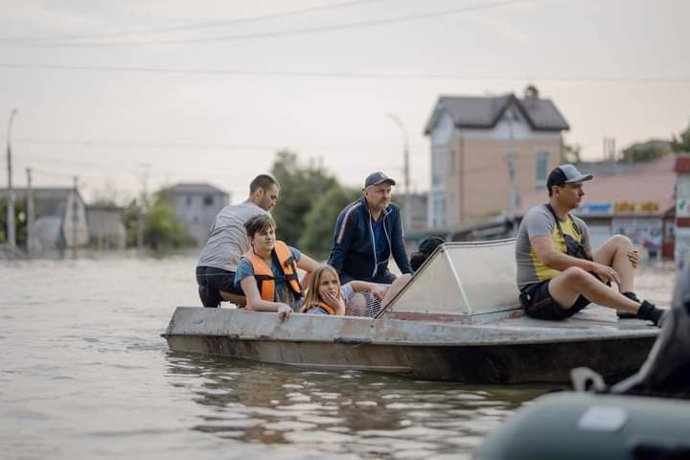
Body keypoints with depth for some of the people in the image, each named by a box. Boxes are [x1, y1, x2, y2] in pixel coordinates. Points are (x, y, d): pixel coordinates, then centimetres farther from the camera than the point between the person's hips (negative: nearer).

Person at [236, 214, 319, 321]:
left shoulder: (285, 251, 3)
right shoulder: (247, 264, -8)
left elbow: (315, 268, 18)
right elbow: (255, 303, -18)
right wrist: (280, 306, -34)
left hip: (296, 312, 3)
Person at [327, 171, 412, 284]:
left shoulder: (393, 212, -1)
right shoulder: (351, 214, -16)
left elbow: (398, 248, 5)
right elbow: (338, 251, -14)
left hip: (380, 275, 5)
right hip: (350, 277, -5)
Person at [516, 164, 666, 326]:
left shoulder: (578, 225, 16)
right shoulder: (538, 216, -10)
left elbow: (590, 260, 21)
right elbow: (548, 258, -26)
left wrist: (624, 261, 2)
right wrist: (593, 266, -27)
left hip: (574, 297, 8)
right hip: (539, 297, -8)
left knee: (620, 242, 4)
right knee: (575, 274, -42)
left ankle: (628, 304, -22)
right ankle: (645, 311, -38)